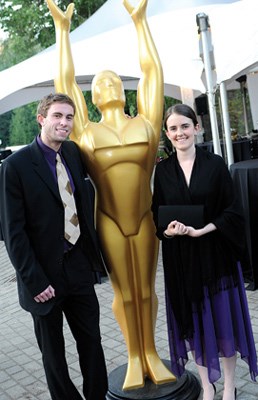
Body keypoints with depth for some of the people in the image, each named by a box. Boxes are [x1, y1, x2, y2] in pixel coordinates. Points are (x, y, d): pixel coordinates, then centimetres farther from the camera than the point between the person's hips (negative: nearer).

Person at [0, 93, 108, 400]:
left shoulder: (75, 153, 3)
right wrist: (34, 281, -15)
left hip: (79, 267, 5)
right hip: (44, 274, -4)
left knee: (91, 339, 16)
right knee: (53, 351, 14)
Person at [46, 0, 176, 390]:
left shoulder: (146, 122, 5)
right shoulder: (86, 132, 3)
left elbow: (152, 70, 5)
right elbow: (65, 80, 5)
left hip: (145, 219, 1)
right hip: (110, 222, 0)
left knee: (146, 287, 9)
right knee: (123, 289, 7)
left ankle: (152, 353, 22)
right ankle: (134, 357, 21)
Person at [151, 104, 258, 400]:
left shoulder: (215, 164, -3)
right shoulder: (163, 170, 2)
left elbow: (232, 212, -5)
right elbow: (157, 217, 4)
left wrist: (202, 230, -18)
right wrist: (169, 230, -17)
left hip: (215, 255, -1)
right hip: (180, 258, 2)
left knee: (223, 318, 8)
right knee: (192, 321, 10)